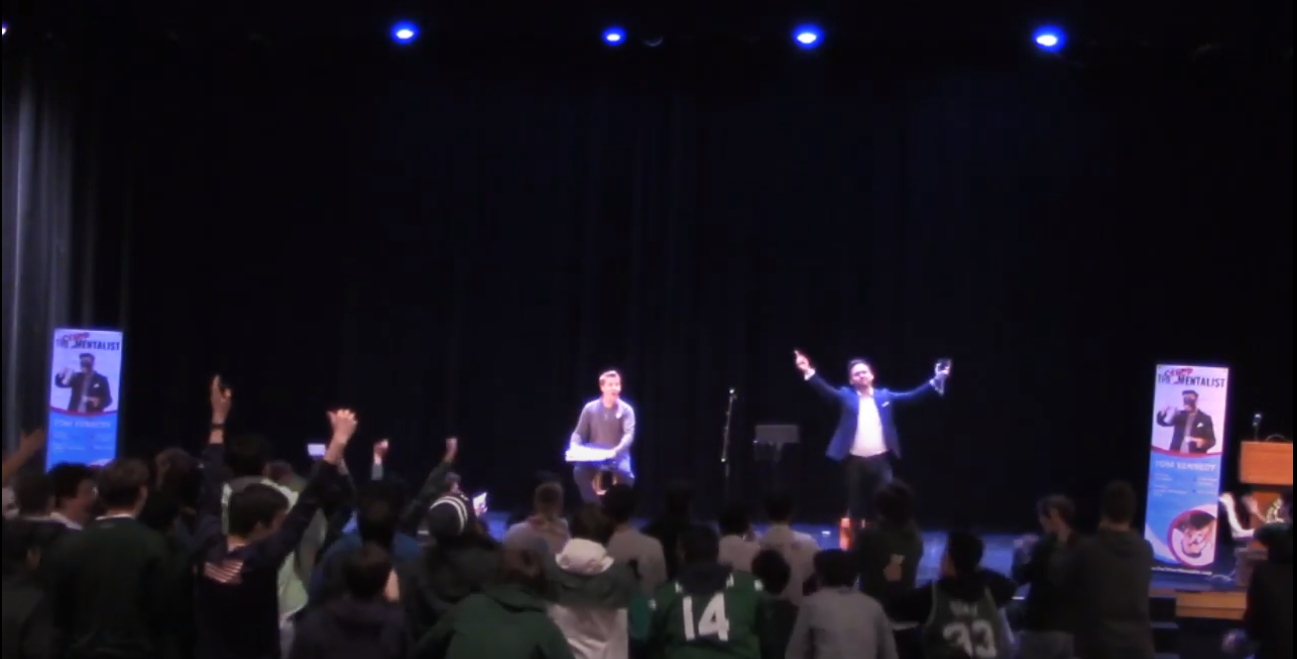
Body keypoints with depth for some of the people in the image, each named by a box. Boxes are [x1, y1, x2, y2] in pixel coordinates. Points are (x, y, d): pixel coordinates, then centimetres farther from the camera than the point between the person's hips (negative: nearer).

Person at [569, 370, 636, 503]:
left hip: (618, 455, -1)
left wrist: (617, 450, -33)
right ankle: (592, 505, -12)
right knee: (579, 470, -30)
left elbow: (629, 434, -14)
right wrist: (575, 447, -18)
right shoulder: (590, 408, 4)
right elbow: (579, 433, 5)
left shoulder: (626, 410, -1)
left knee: (625, 474, -33)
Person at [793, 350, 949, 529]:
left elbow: (912, 395, 7)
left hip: (880, 459, 1)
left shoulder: (884, 395, 9)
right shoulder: (846, 396, 4)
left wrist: (936, 380, -2)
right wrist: (809, 372, -26)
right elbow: (826, 390, -10)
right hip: (855, 460, -1)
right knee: (856, 505, 7)